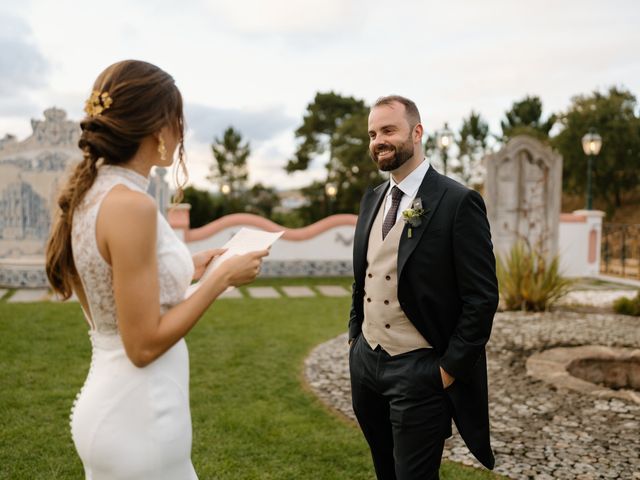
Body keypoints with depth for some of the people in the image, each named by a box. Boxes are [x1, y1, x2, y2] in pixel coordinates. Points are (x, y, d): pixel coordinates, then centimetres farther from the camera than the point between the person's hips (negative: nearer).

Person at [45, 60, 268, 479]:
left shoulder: (89, 194, 4)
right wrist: (223, 277, -14)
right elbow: (144, 345, -21)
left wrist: (184, 272, 16)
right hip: (139, 416, -8)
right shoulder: (130, 205, -23)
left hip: (111, 405, 8)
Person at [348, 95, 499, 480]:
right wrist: (354, 337, 13)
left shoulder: (458, 202, -14)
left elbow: (482, 297, -15)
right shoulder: (373, 199, 7)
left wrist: (450, 369, -13)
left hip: (418, 371, -7)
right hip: (364, 362, 7)